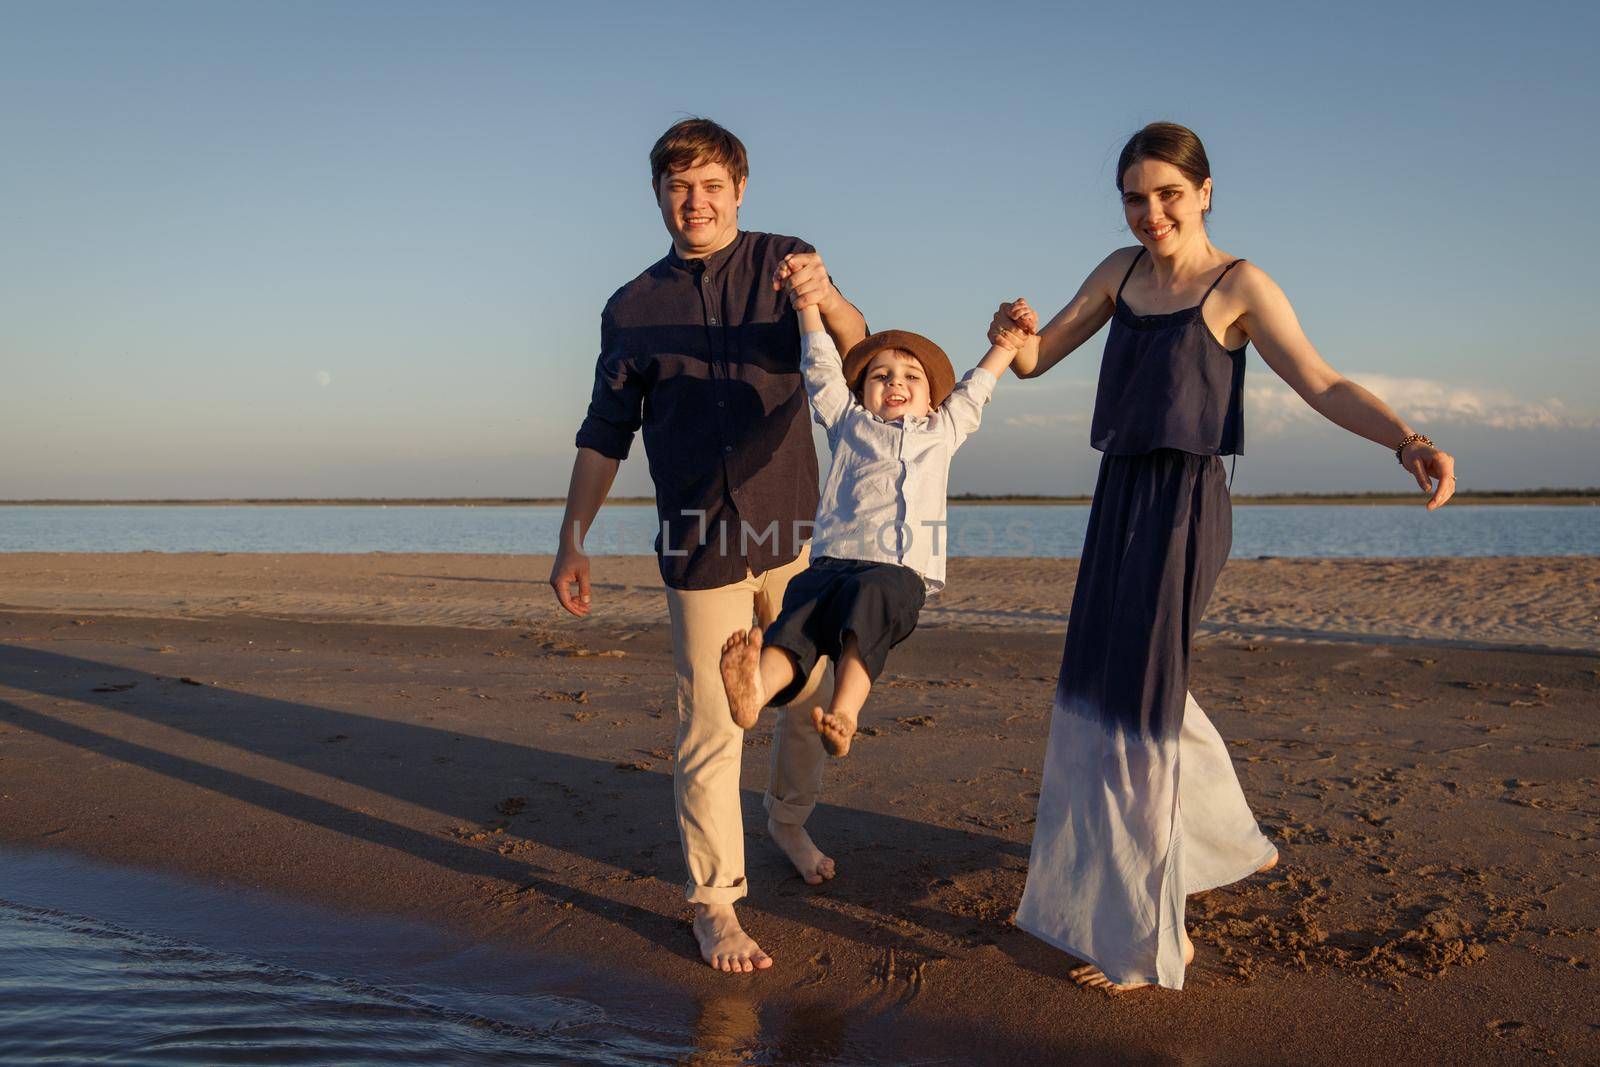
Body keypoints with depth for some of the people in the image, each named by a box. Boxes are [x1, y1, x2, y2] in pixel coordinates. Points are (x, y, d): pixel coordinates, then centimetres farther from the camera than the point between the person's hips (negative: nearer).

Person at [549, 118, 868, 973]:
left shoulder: (783, 263, 2)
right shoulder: (632, 309, 6)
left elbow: (850, 342, -16)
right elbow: (603, 437, 10)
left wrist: (823, 297, -38)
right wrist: (571, 545, 6)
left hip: (793, 531, 1)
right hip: (699, 548, 0)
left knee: (812, 697, 15)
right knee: (709, 728, -1)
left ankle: (789, 819, 42)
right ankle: (713, 903, 11)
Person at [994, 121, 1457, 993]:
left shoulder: (1239, 286, -7)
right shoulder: (1120, 271, 11)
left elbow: (1322, 385, -14)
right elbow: (1036, 360, 11)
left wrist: (1409, 441, -31)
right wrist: (1014, 332, -13)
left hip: (1182, 508, -7)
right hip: (1121, 498, 8)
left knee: (1136, 708, -8)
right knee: (1121, 688, 19)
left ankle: (1150, 939, 5)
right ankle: (1229, 841, 42)